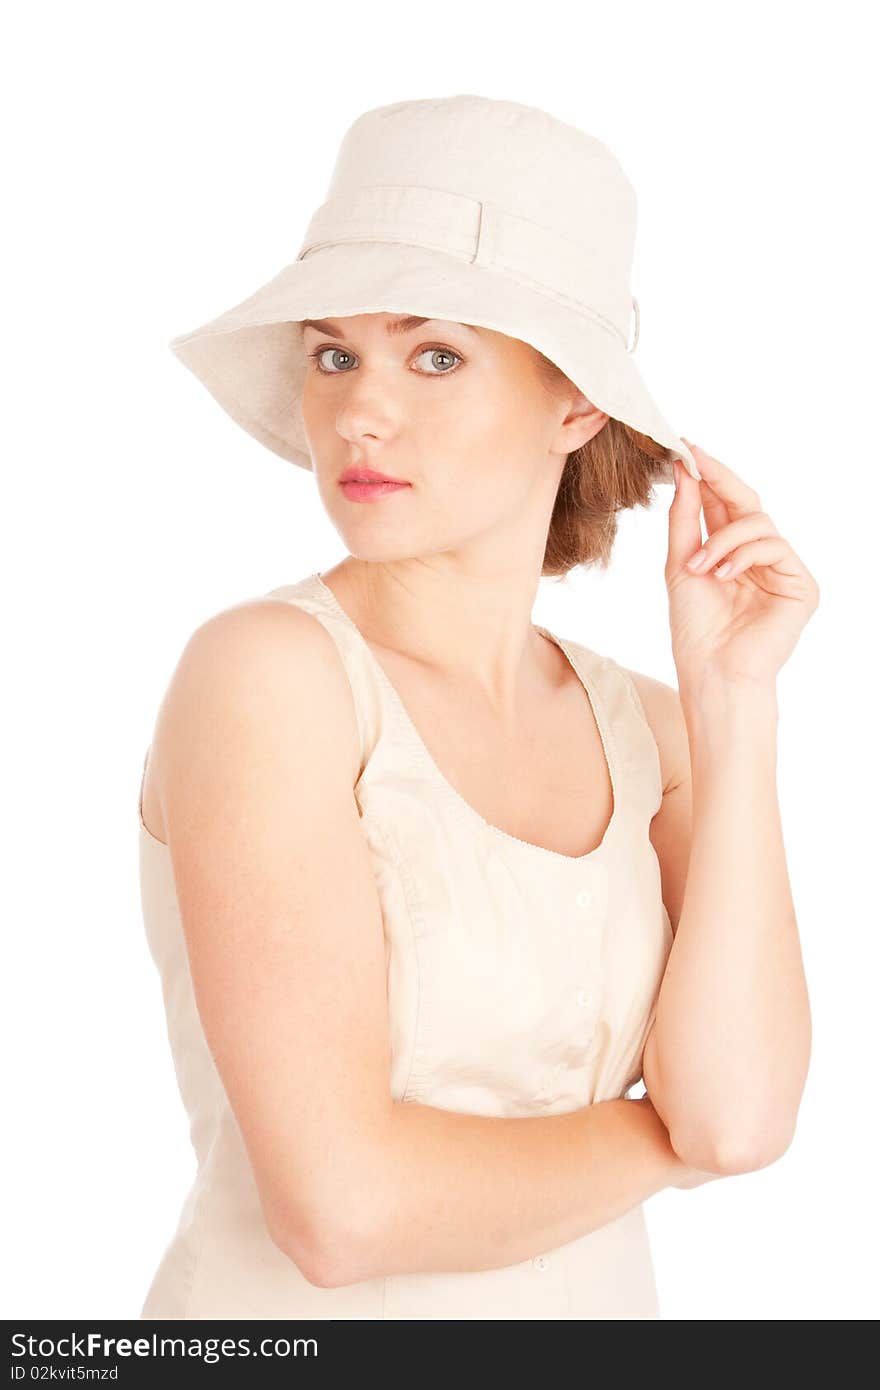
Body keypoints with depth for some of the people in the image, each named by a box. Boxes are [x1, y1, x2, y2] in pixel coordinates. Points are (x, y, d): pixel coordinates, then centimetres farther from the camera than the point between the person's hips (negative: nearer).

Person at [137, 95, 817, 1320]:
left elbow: (738, 1113, -15)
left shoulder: (645, 726, -3)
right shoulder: (266, 670, -19)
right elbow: (344, 1203, -25)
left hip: (596, 1304, 5)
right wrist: (656, 1138, -10)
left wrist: (734, 700, -14)